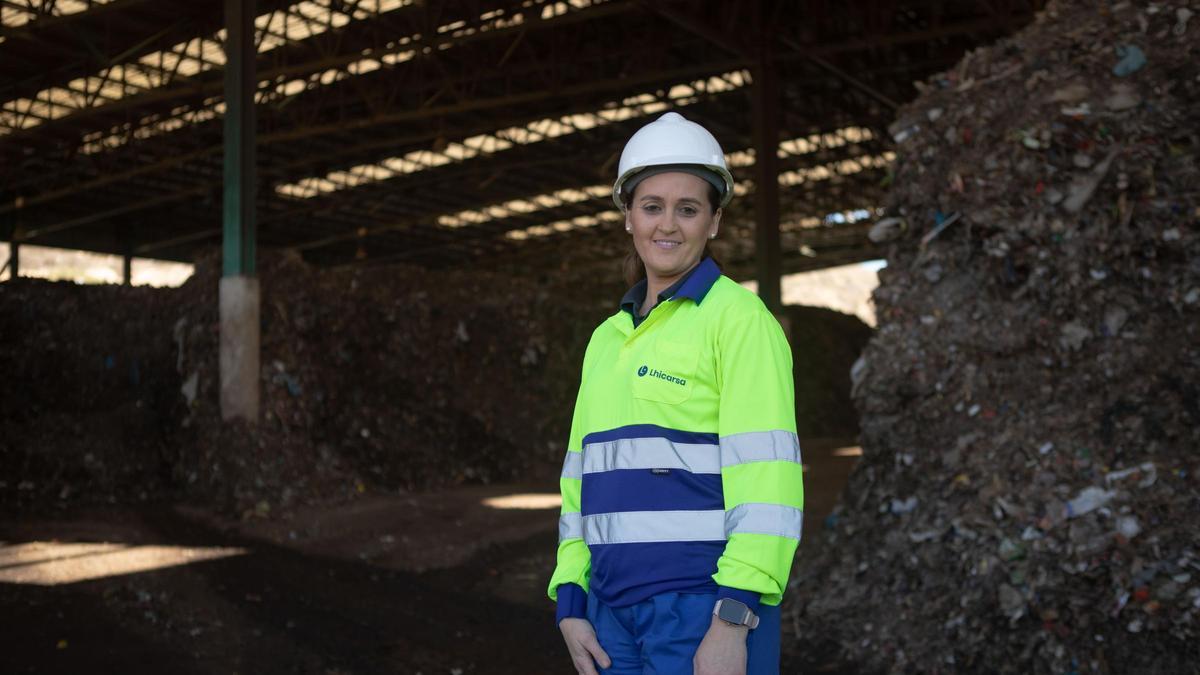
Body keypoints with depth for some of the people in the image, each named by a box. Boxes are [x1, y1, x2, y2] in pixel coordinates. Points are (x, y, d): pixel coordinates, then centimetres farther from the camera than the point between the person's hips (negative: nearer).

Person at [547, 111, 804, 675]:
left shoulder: (740, 319, -7)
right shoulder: (608, 338, 14)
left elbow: (767, 482, -13)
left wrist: (732, 623, -17)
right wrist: (570, 604, 10)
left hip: (708, 608, -6)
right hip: (615, 609, 6)